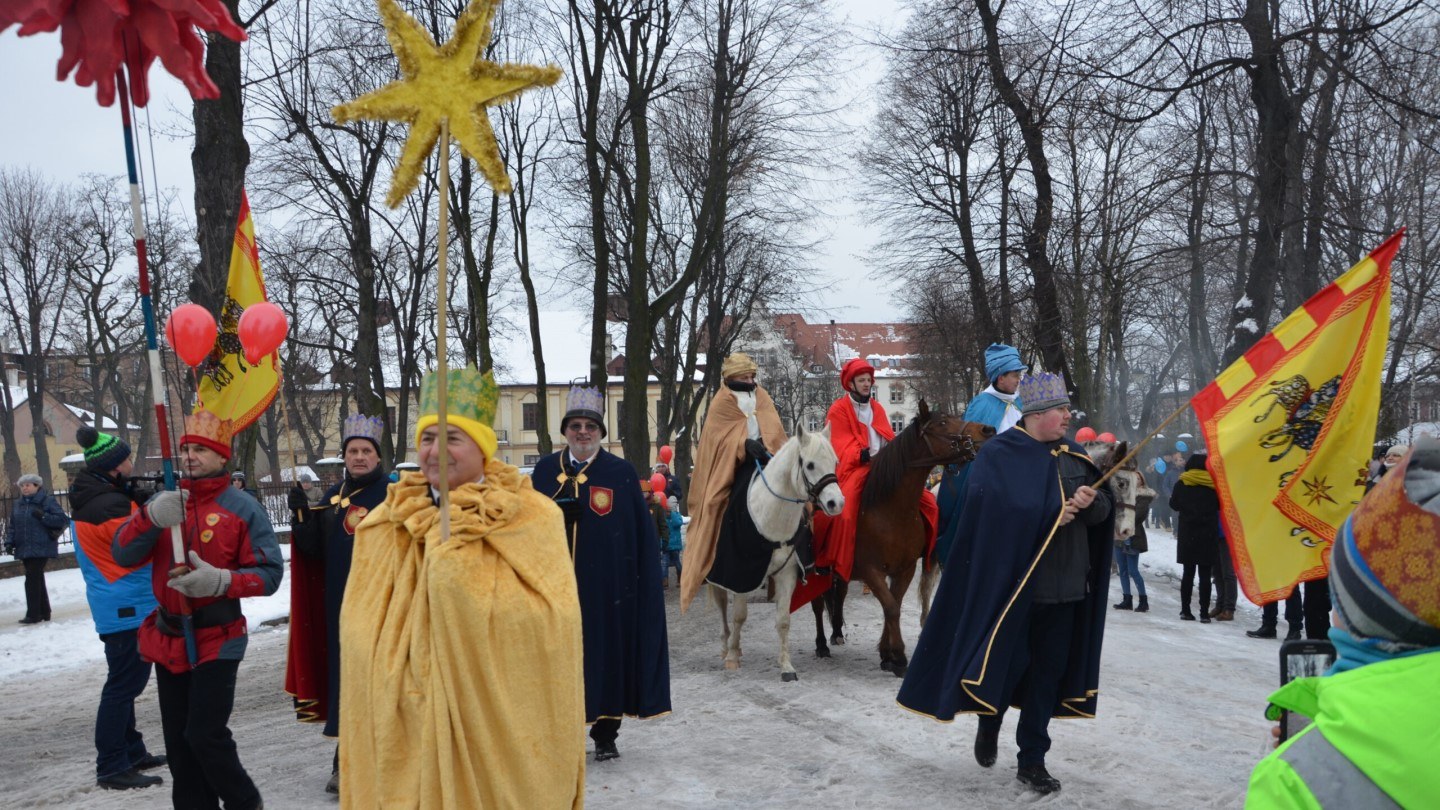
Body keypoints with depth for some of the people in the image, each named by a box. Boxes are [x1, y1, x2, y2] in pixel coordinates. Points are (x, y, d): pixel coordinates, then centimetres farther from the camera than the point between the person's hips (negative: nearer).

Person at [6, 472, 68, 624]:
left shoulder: (47, 501, -6)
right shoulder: (18, 504, 12)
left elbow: (62, 519, -11)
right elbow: (12, 525, 15)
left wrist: (43, 516, -21)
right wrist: (9, 541, 3)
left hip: (41, 548, -7)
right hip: (25, 549, 7)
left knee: (32, 579, -11)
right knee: (37, 579, 13)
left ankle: (33, 614, -7)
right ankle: (44, 612, 23)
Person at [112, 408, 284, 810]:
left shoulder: (242, 508, -8)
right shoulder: (164, 502, 7)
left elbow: (270, 572, -11)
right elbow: (122, 554, -5)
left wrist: (221, 580, -28)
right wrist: (151, 517, -23)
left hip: (217, 640, -5)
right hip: (168, 640, 5)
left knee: (206, 736, -9)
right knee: (178, 741, 13)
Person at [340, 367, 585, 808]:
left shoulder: (532, 518, -6)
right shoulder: (388, 526, 6)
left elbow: (550, 622, -19)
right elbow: (365, 636, 6)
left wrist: (456, 556, -21)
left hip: (499, 720, -3)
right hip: (409, 723, 3)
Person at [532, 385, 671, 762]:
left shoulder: (621, 473, -1)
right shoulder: (545, 471, 6)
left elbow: (643, 536, -1)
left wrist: (645, 585, -7)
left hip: (606, 587, -1)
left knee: (606, 653, 7)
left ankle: (605, 735, 22)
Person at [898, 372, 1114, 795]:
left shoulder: (1073, 458, 11)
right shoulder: (998, 454, -7)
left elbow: (1103, 511, 9)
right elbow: (992, 510, -20)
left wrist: (1091, 502, -14)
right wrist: (1052, 514, -20)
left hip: (1065, 587, 5)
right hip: (1013, 582, -5)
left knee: (1049, 672, 9)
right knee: (1006, 663, 5)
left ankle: (1032, 760, 21)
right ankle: (990, 720, 35)